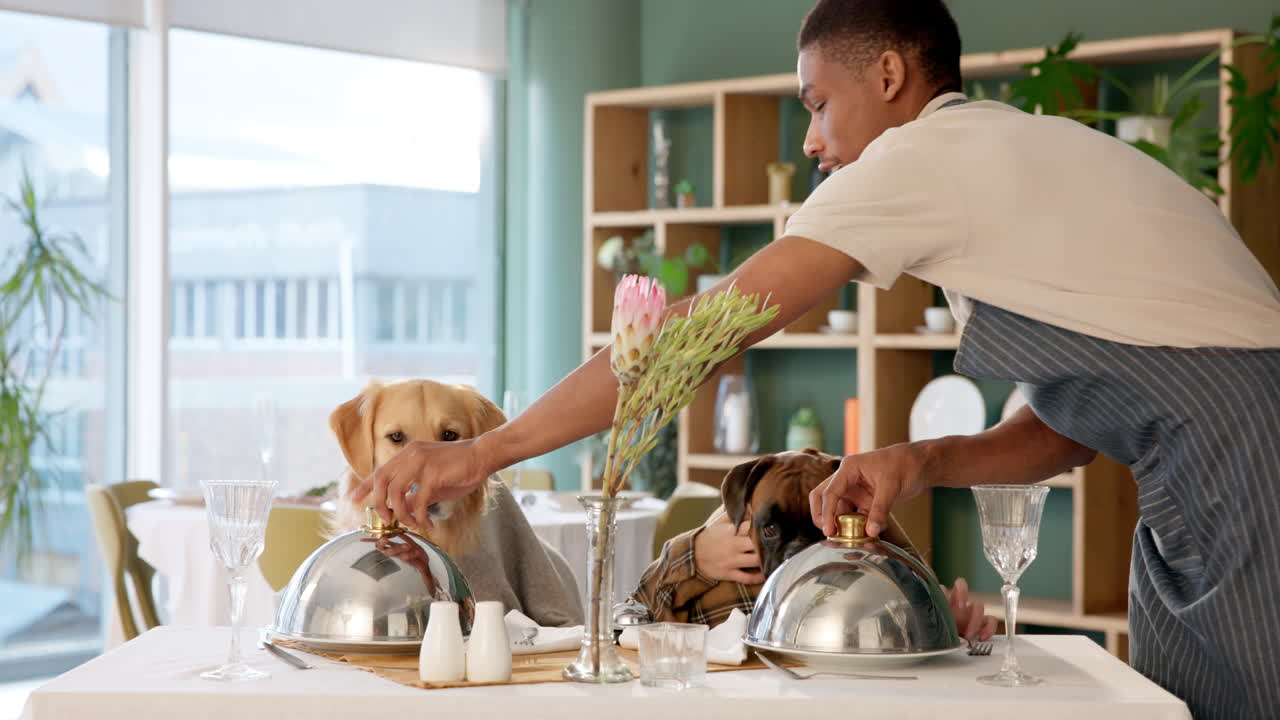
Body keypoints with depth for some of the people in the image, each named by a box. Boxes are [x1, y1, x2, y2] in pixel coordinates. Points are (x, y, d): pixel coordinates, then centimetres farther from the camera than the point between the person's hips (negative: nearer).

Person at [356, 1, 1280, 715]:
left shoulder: (921, 155, -9)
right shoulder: (1013, 155, 19)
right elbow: (1064, 430, 18)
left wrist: (484, 451, -8)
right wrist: (922, 462, 1)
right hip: (1199, 503, 9)